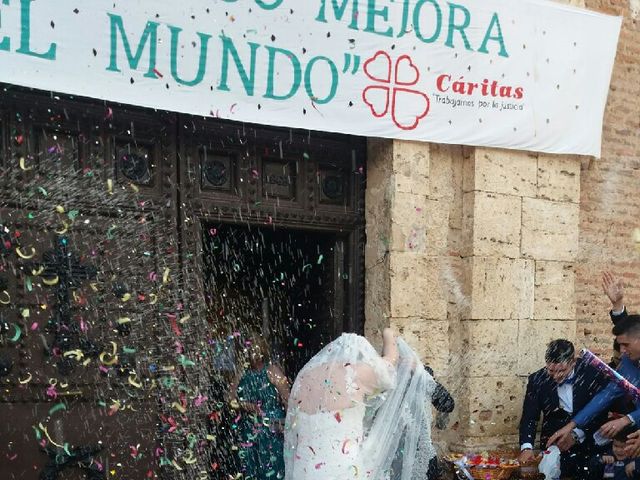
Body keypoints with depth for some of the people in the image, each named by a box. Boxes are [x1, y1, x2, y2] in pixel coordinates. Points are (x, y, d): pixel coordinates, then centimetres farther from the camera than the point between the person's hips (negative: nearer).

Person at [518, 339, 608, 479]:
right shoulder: (537, 380, -6)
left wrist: (577, 435, -20)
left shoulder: (592, 374, -11)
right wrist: (526, 447, -21)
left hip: (588, 445, -1)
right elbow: (529, 417, -6)